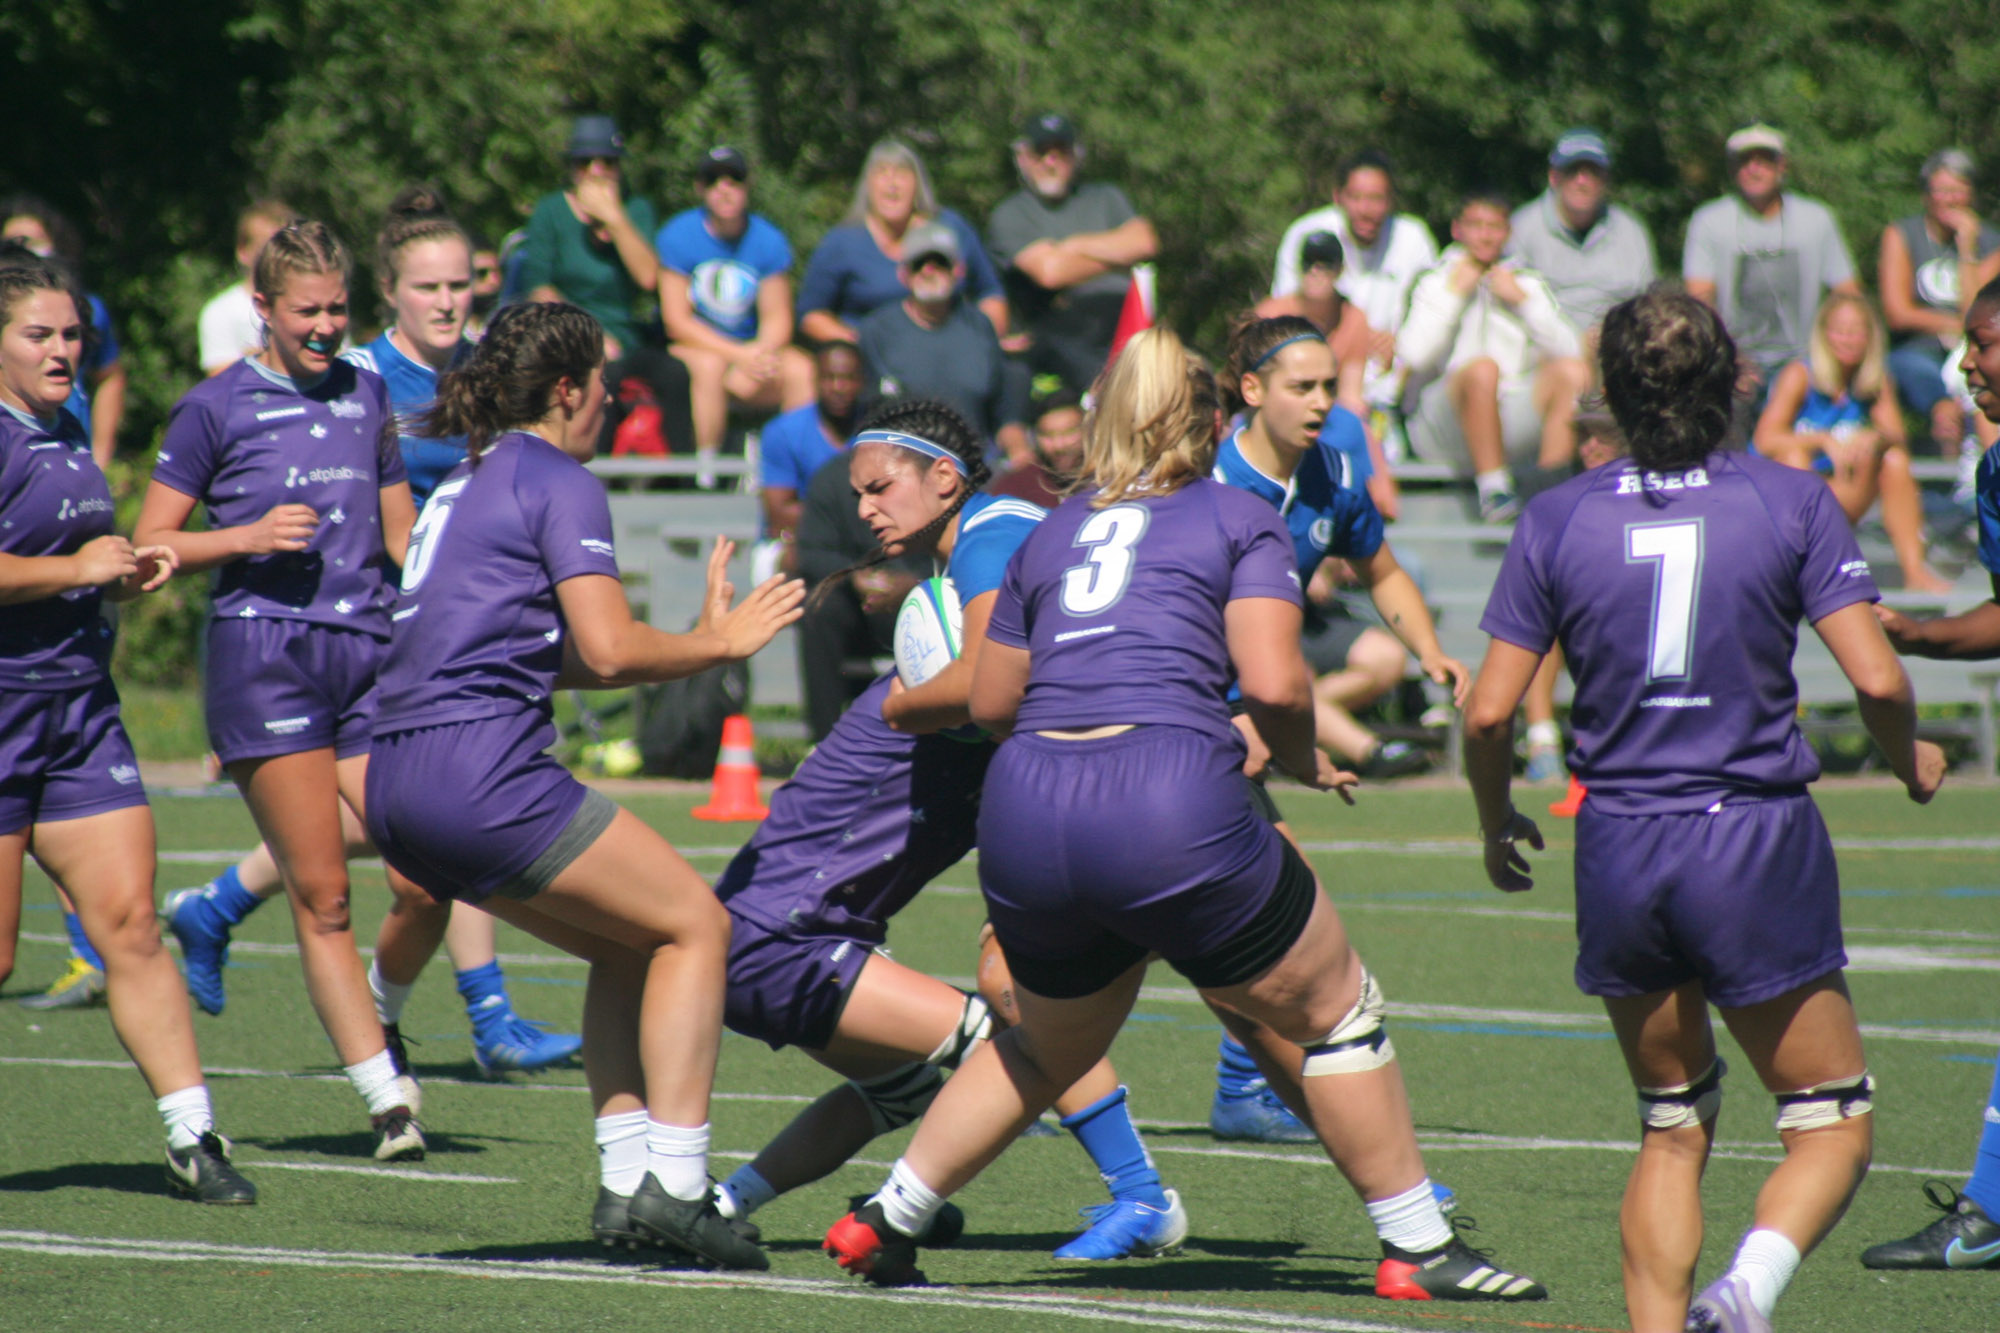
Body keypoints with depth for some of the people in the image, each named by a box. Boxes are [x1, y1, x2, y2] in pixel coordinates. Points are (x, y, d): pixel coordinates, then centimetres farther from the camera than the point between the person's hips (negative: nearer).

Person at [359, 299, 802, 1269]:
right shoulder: (559, 485, -4)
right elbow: (610, 651, -13)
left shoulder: (465, 486, 23)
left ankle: (624, 1179, 10)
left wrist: (696, 642, 23)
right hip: (483, 771, -9)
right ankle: (672, 1183, -7)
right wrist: (719, 645, 3)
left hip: (400, 788, 9)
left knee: (628, 946, 19)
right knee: (692, 924, 3)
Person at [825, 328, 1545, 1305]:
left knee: (1050, 1046, 29)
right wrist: (1302, 759, 16)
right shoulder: (1240, 520, 11)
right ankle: (1418, 1249, 14)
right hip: (1170, 806, -5)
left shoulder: (1050, 534, 24)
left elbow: (989, 700, 26)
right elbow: (1272, 683, -3)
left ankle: (883, 1223, 28)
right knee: (1334, 1007, 13)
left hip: (1024, 814, 5)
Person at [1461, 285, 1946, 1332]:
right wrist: (1912, 762, 12)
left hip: (1619, 853, 3)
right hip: (1758, 848, -3)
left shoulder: (1556, 519, 1)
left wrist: (1498, 824, 18)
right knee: (1833, 1125, 8)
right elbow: (1877, 679, -10)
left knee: (1671, 1127, 19)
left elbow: (1489, 711, -1)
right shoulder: (1789, 502, -4)